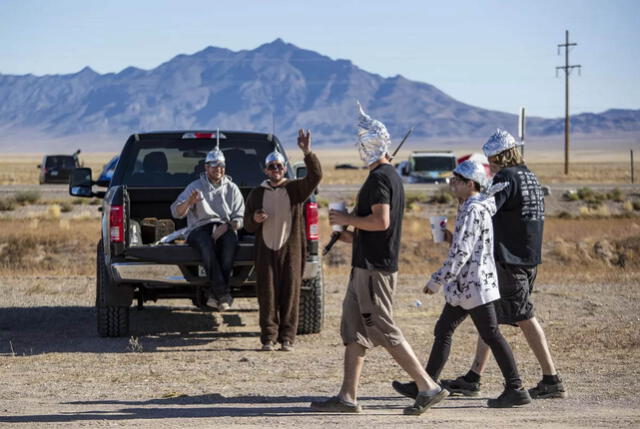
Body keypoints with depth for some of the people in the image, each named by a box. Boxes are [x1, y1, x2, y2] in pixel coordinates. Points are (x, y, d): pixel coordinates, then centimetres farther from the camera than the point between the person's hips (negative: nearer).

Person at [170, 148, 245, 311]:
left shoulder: (232, 189, 17)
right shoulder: (195, 187, 11)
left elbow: (240, 218, 10)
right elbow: (176, 212, -1)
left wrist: (227, 226, -13)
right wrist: (189, 202, -23)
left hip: (224, 229, 1)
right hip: (199, 228, -1)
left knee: (230, 241, -36)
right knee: (206, 244, -38)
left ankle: (214, 294, -35)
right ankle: (223, 295, -40)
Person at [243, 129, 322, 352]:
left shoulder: (296, 189, 3)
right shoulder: (257, 193, 11)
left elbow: (315, 176, -16)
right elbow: (247, 225, 13)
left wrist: (307, 153, -29)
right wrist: (254, 219, -11)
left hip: (290, 250, -2)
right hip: (265, 250, 2)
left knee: (290, 294, -1)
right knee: (267, 295, 0)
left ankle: (287, 338, 3)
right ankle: (268, 337, 4)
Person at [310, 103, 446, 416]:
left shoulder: (378, 178, -15)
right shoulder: (393, 176, 17)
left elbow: (381, 221, -26)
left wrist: (346, 219, -13)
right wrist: (353, 236, 21)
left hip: (373, 268, -11)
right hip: (370, 264, 11)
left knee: (384, 331, -8)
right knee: (353, 330, 11)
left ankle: (428, 387, -6)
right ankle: (347, 398, 13)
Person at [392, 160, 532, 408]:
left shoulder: (473, 211, -17)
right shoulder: (479, 207, 14)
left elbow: (461, 252, -23)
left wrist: (438, 280, -19)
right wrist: (451, 238, 14)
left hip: (473, 284, -11)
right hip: (465, 285, 11)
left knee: (490, 335, -6)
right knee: (443, 330, 11)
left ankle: (516, 390, -2)